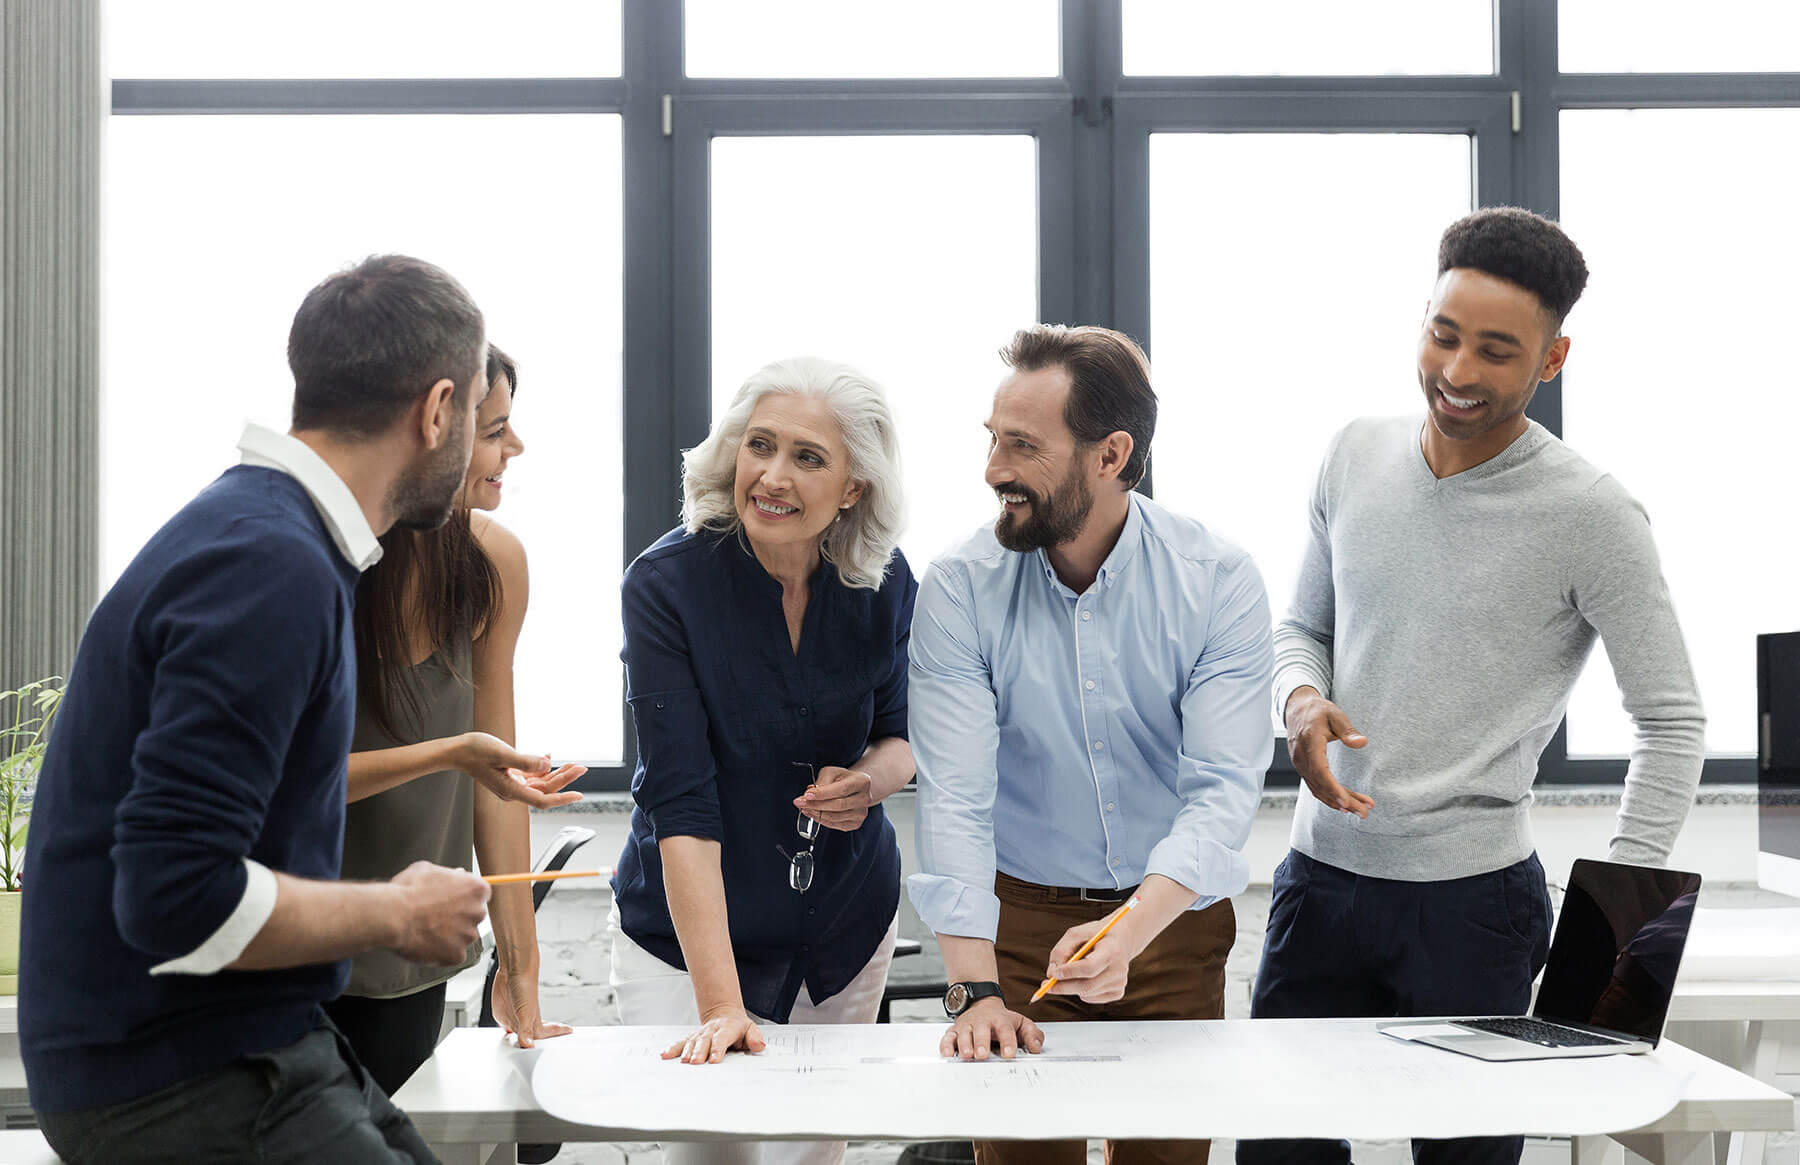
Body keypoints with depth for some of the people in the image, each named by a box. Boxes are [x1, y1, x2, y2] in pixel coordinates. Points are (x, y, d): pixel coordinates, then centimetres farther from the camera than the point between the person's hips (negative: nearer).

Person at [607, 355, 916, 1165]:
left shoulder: (884, 583, -10)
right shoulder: (667, 583, -21)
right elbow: (681, 802, -26)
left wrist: (871, 779, -19)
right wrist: (719, 1002, -32)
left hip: (847, 924, 3)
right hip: (683, 930, -3)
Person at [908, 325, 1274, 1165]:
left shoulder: (1219, 583, -13)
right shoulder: (960, 590, -13)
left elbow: (1225, 789, -20)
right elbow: (954, 797, -19)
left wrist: (1130, 930, -37)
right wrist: (974, 990, -29)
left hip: (1175, 916, 0)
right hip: (1020, 916, 0)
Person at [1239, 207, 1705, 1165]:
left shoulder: (1591, 518, -11)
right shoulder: (1357, 455, 5)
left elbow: (1673, 723, -7)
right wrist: (1301, 700, -6)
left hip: (1470, 901, -4)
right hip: (1322, 872, 4)